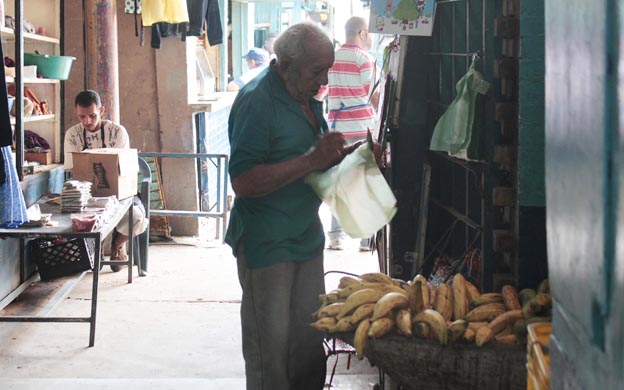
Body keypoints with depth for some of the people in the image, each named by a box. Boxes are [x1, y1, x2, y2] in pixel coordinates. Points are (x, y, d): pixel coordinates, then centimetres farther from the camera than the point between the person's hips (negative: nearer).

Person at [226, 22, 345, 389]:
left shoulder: (307, 97, 8)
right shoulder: (257, 101, -18)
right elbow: (243, 181, -25)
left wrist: (342, 154, 1)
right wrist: (311, 160, -27)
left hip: (307, 236, 8)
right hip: (268, 245, -8)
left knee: (310, 338, 15)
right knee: (270, 345, 2)